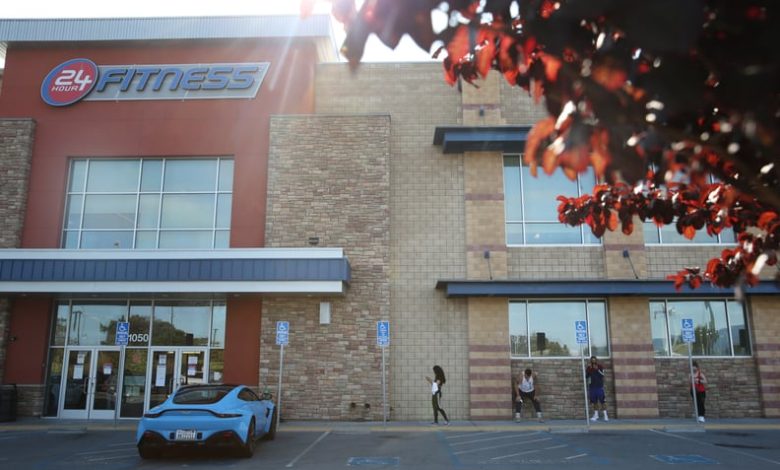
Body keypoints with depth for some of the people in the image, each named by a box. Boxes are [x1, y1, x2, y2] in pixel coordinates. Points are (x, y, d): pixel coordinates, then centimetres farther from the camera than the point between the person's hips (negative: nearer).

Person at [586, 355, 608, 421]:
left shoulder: (600, 367, 2)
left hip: (600, 386, -2)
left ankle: (605, 415, -2)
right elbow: (586, 376, 1)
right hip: (592, 387, 2)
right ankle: (596, 415, 10)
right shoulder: (589, 368, 9)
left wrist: (597, 369, -20)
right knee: (594, 402, 4)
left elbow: (602, 375, -10)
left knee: (602, 401, -5)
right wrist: (589, 369, -9)